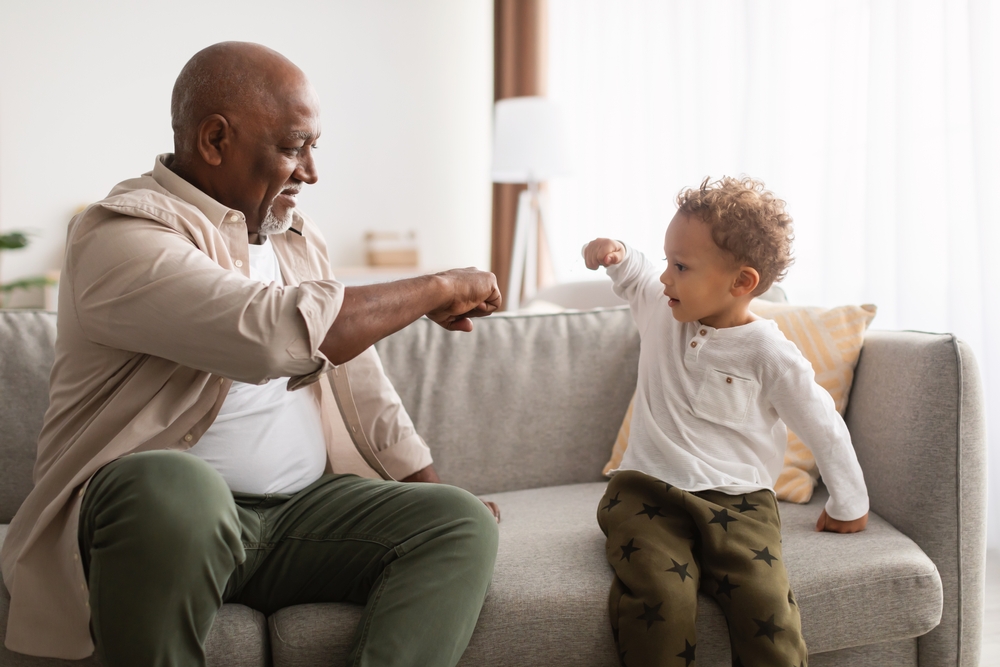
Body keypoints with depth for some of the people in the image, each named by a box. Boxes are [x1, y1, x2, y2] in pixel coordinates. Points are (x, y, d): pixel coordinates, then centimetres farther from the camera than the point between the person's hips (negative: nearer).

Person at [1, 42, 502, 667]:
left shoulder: (296, 237, 15)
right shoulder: (121, 235, -14)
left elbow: (357, 375, 21)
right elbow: (283, 332, -29)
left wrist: (430, 486, 16)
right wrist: (438, 289, -16)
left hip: (302, 509, 7)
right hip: (152, 502, -6)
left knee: (464, 522, -13)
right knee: (176, 486, -40)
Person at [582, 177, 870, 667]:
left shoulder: (766, 353, -6)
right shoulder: (662, 312, 7)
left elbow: (823, 428, 4)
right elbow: (634, 278, 31)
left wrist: (849, 506, 14)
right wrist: (616, 255, 8)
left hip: (735, 503, -2)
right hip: (647, 493, 2)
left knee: (767, 605, -26)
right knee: (662, 599, -26)